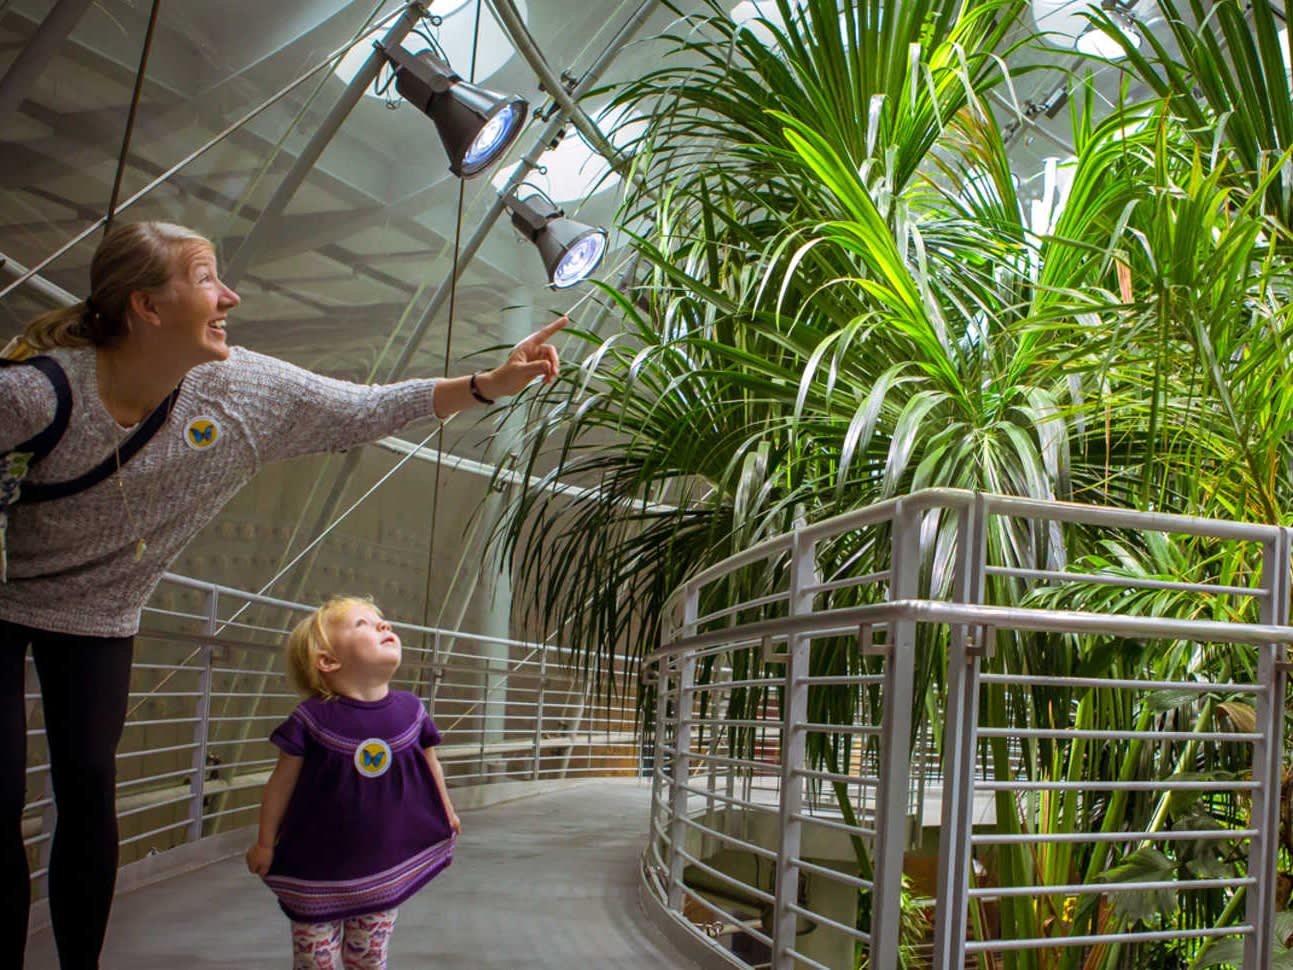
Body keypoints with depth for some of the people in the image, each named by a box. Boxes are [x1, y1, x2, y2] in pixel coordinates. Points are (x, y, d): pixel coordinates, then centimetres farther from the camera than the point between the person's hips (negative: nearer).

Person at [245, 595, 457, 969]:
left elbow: (429, 765, 9)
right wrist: (265, 842, 1)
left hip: (384, 865, 3)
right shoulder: (312, 719, -18)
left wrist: (445, 812, 20)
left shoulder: (410, 711, -8)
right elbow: (283, 781, -7)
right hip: (317, 867, -3)